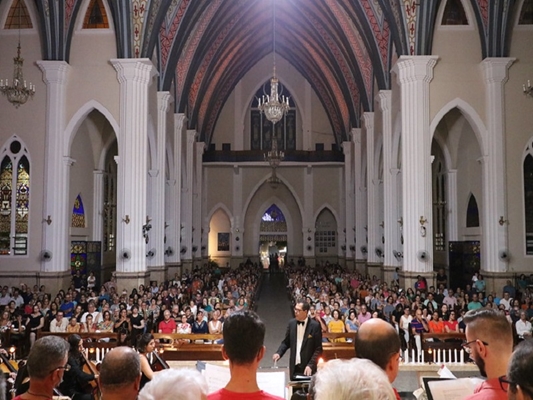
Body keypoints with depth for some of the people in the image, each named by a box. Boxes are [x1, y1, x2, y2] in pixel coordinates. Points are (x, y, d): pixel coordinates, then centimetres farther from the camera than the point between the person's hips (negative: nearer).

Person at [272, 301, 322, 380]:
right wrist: (278, 353, -6)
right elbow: (286, 342, 12)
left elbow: (318, 349, -6)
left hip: (308, 368, -3)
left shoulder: (315, 326, -8)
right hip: (294, 367, 3)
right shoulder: (291, 323, 4)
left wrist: (310, 365, -15)